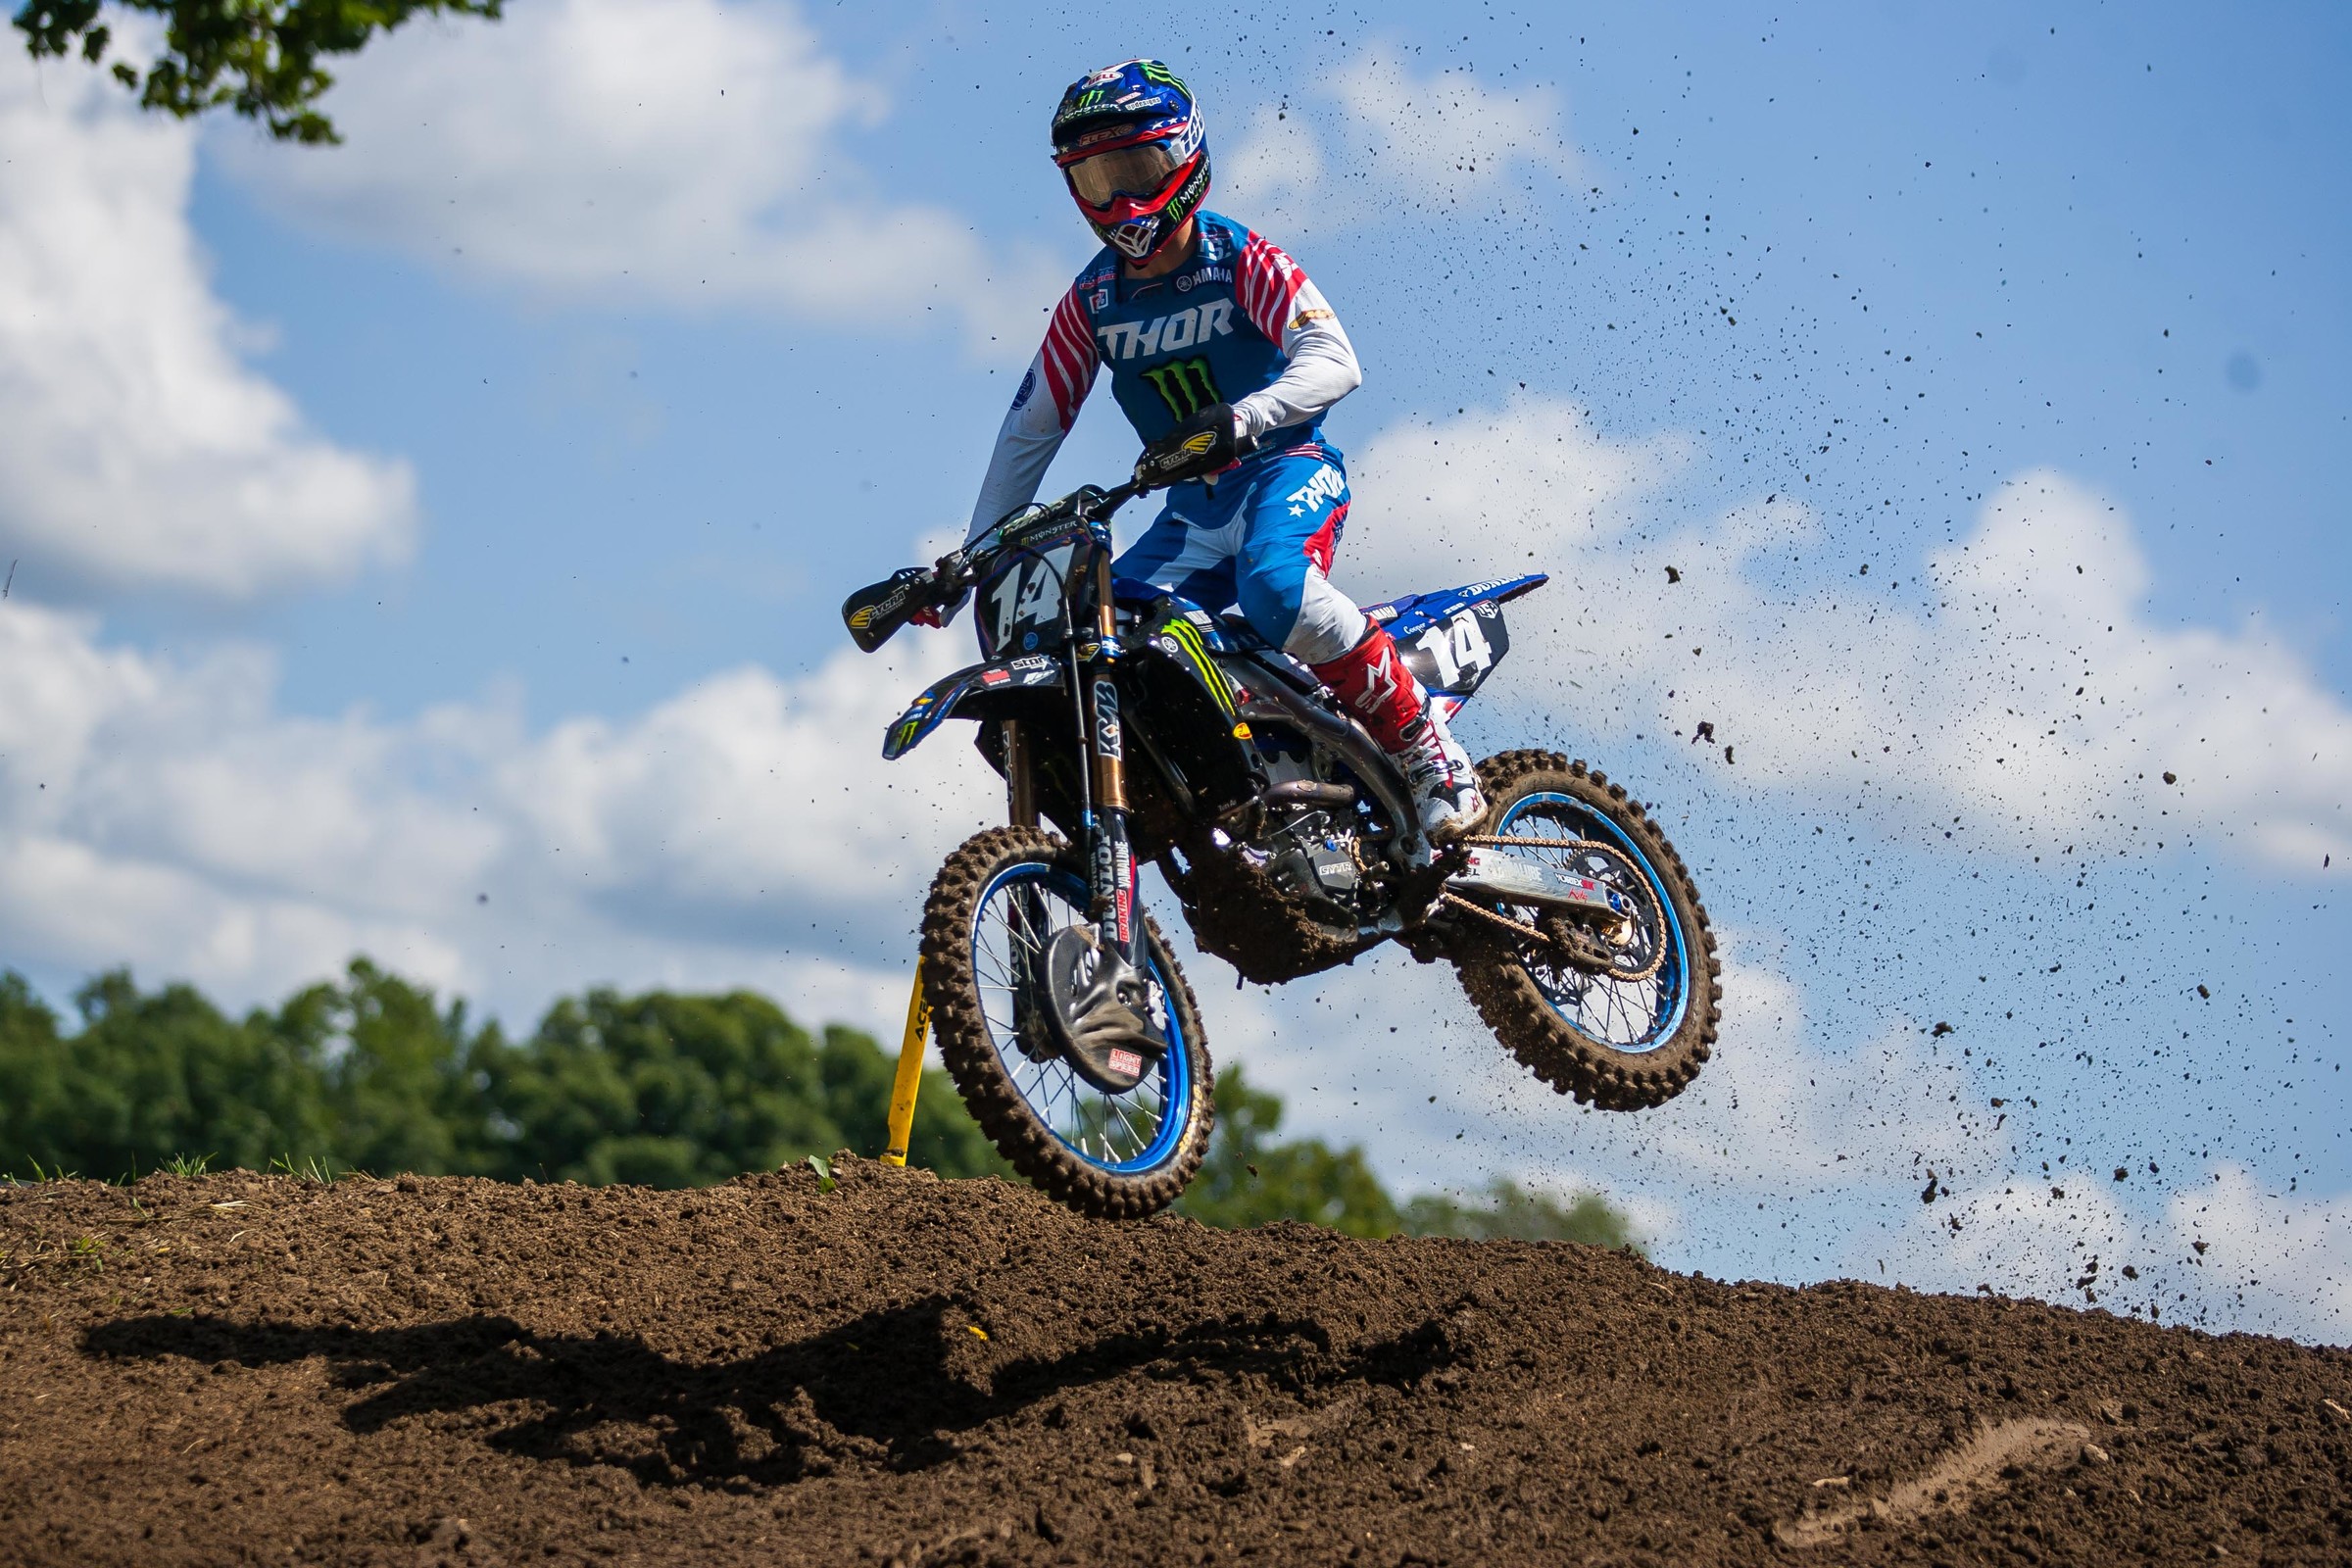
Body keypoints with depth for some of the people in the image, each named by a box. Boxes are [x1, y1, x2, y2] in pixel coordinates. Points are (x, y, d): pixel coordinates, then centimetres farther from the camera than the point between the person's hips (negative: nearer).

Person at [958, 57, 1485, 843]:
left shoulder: (1239, 259, -10)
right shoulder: (1092, 299, 5)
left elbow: (1334, 362, -24)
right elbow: (1030, 427, 9)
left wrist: (1240, 419, -42)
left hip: (1288, 469, -6)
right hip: (1193, 511, 6)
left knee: (1275, 586, -38)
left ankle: (1433, 758, -26)